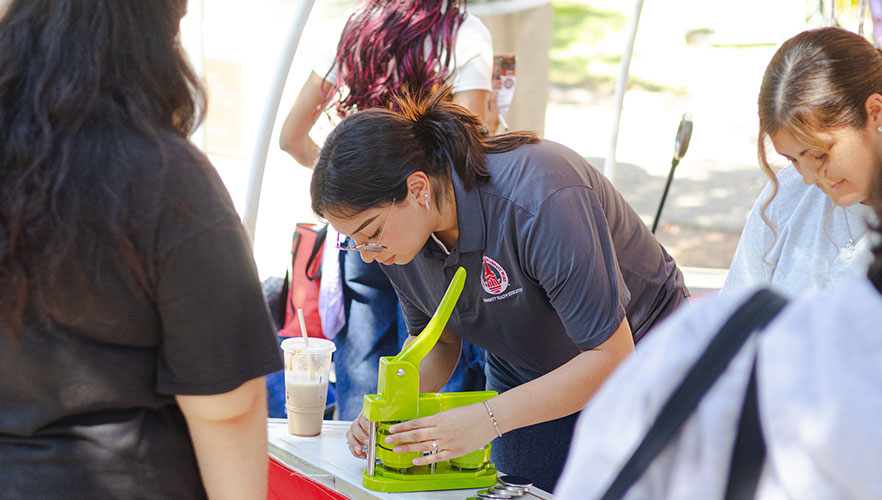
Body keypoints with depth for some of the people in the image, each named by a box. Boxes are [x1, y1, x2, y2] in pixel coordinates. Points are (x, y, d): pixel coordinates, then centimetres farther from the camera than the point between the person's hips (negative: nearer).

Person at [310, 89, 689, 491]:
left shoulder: (541, 203, -37)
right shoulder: (395, 226, -16)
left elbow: (611, 355, -33)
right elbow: (436, 340, 0)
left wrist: (487, 419, -38)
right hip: (522, 375, 5)